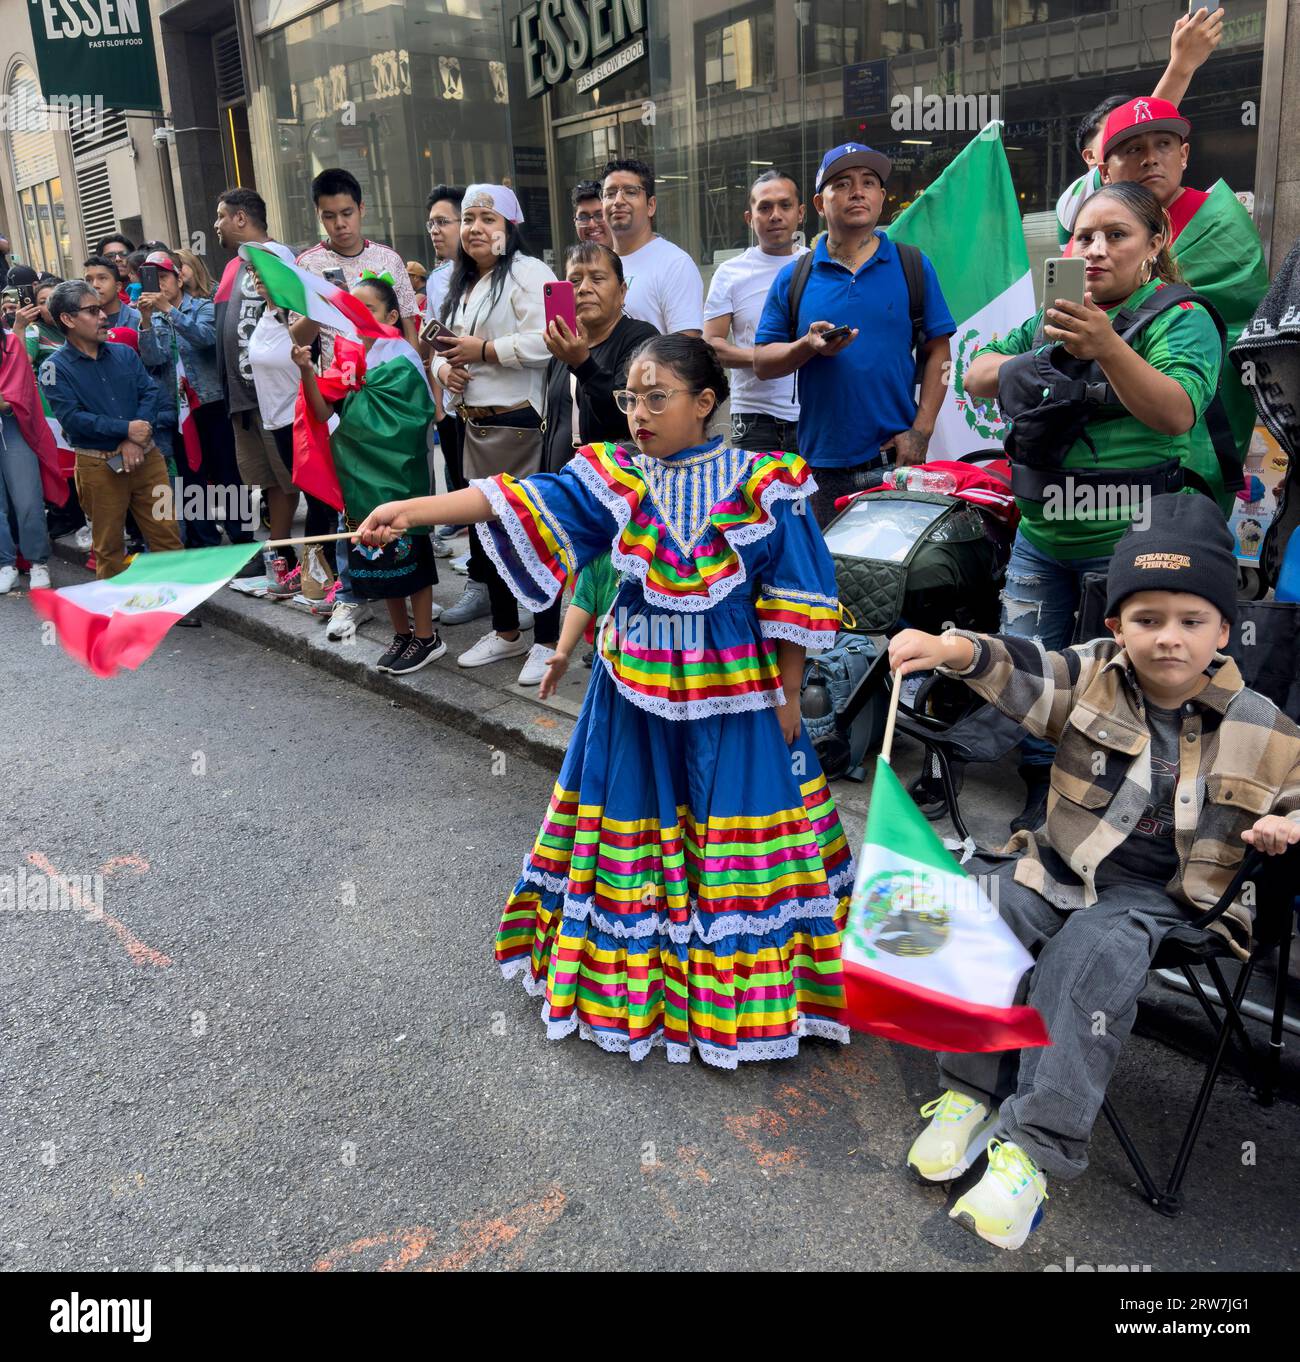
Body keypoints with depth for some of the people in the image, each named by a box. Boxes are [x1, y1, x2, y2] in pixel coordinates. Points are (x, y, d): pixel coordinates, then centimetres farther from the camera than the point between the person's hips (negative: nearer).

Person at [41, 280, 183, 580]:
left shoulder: (125, 353, 8)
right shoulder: (55, 368, -4)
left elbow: (149, 392, 0)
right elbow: (71, 417, -14)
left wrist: (136, 440, -15)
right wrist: (127, 429, -17)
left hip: (145, 456, 3)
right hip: (99, 466, -3)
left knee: (166, 532, 4)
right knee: (108, 545, 8)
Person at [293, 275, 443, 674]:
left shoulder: (400, 360, -10)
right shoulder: (348, 355, 7)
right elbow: (323, 412, -3)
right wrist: (306, 371, -15)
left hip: (396, 472, -6)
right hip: (360, 474, 7)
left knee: (406, 551, 0)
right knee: (375, 555, 11)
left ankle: (426, 637, 12)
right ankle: (401, 634, 24)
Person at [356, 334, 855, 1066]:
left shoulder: (761, 486, -8)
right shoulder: (614, 479, -2)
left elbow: (795, 600, -4)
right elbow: (519, 500, -13)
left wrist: (789, 694, -4)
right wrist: (413, 510, -24)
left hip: (734, 691, -2)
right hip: (636, 688, 3)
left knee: (736, 831, 7)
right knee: (635, 817, 14)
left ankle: (749, 992, 25)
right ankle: (631, 967, 35)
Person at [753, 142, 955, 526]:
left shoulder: (913, 266, 7)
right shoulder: (794, 277, 9)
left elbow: (937, 353, 4)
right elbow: (762, 363, 5)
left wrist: (921, 431, -7)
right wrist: (809, 346, -15)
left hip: (896, 459, 0)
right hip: (822, 462, 1)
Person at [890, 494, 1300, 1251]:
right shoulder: (1091, 680, 0)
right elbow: (1017, 672, -14)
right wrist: (950, 649, -35)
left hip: (1159, 895, -2)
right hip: (1059, 866, 2)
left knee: (1095, 955, -32)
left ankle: (1035, 1146, -29)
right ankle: (974, 1089, -9)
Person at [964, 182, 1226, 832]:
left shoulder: (1181, 318, -4)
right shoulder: (1053, 317, 17)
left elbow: (1176, 414, -21)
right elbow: (977, 377, 12)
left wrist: (1108, 349, -34)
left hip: (1134, 540, -6)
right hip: (1042, 532, 6)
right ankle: (1043, 791, 23)